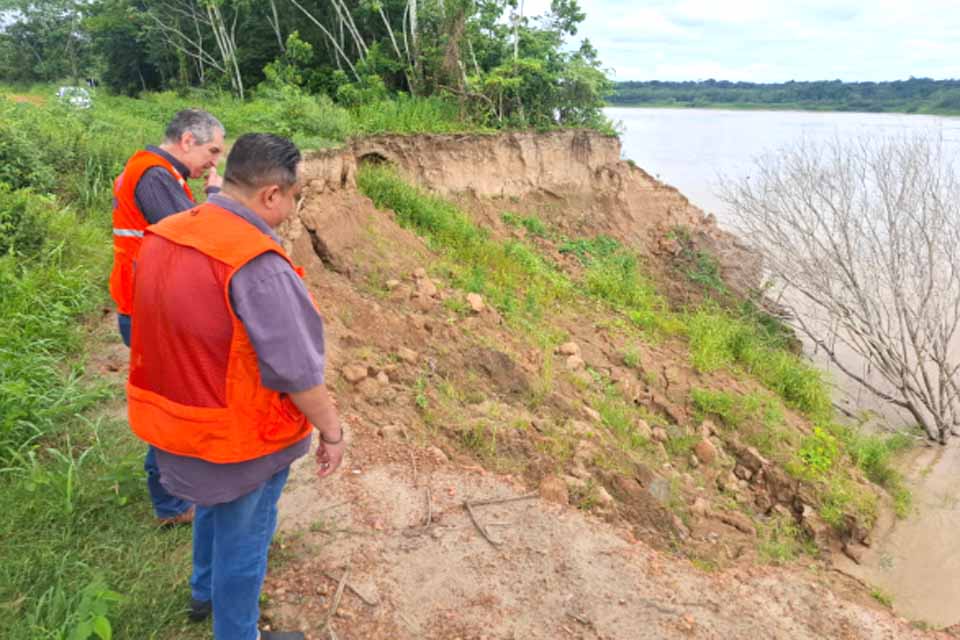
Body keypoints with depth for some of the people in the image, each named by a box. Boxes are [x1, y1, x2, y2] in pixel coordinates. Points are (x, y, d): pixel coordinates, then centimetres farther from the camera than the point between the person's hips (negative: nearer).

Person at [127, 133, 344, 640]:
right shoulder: (257, 265, -31)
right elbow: (297, 370, -26)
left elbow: (162, 332, 7)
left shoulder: (161, 237, -4)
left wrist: (188, 400, 19)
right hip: (243, 435, -8)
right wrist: (331, 432, -12)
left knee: (214, 508, 32)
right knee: (242, 536, 14)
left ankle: (205, 592, 56)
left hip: (181, 420, 8)